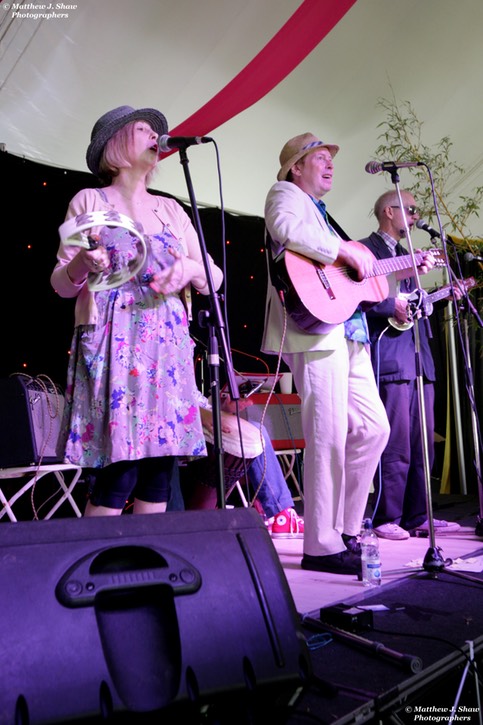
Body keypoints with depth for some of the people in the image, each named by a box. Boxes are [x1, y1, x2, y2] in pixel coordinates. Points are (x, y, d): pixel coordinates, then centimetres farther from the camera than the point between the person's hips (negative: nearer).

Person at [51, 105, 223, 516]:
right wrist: (81, 265, -19)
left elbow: (214, 279, 14)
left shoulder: (170, 209, 17)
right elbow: (60, 284, 2)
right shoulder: (89, 201, 6)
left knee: (160, 468, 0)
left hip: (167, 345, 4)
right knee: (117, 472, -11)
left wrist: (192, 269, -7)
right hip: (111, 344, -4)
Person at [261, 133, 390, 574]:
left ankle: (347, 530, 17)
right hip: (316, 330, -10)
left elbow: (359, 275, 32)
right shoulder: (286, 194, 7)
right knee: (329, 435, -11)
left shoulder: (318, 211, 32)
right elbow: (286, 230, -19)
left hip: (348, 334, 10)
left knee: (373, 427, 8)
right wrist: (344, 249, -16)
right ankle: (323, 546, -3)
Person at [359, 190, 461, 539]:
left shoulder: (407, 255, 26)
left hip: (420, 358, 9)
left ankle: (418, 517, 16)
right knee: (396, 444, -7)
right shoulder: (366, 249, -1)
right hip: (390, 359, -9)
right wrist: (392, 305, -15)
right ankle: (387, 519, 3)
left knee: (424, 443, 9)